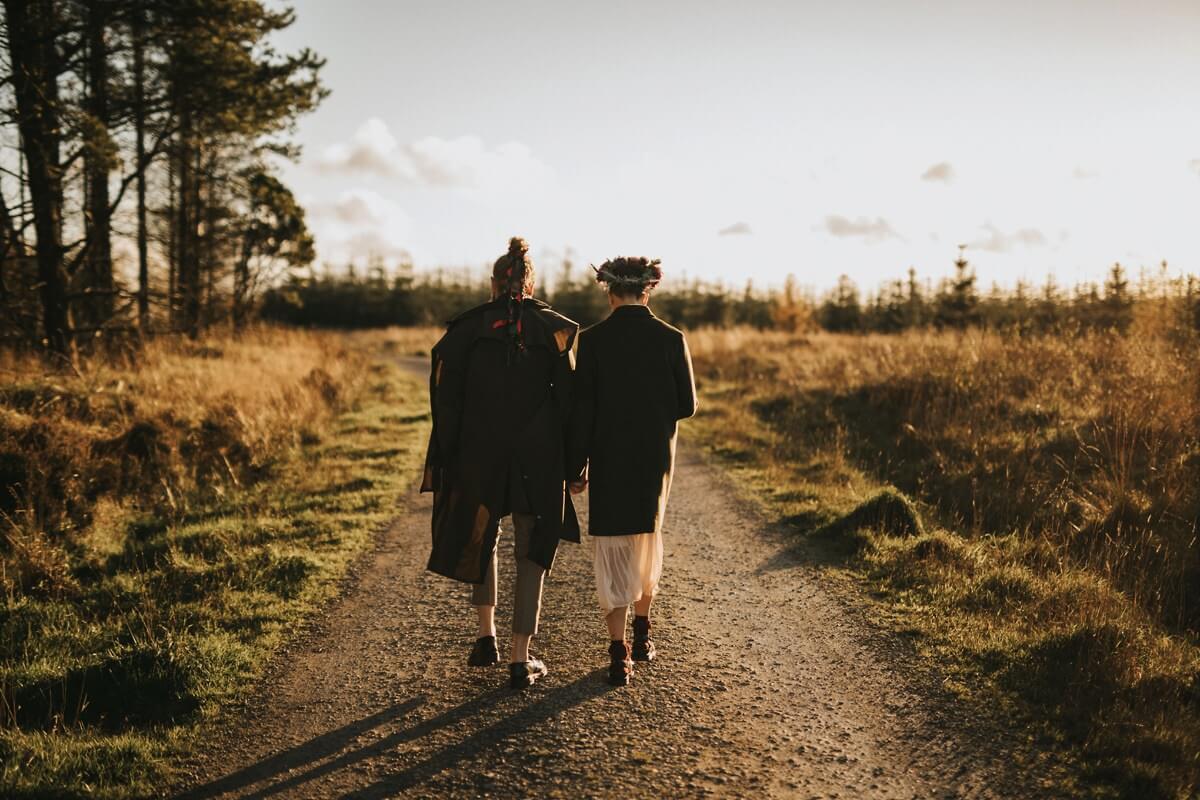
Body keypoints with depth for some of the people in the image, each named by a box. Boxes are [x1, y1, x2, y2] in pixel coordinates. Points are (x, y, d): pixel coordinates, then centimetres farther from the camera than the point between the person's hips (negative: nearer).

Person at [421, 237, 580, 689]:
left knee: (479, 539, 24)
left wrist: (445, 460, 3)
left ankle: (486, 636, 20)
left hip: (479, 453, 1)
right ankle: (520, 660, 7)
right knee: (532, 554, 9)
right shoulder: (554, 329, 0)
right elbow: (568, 398, -2)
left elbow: (446, 397, -2)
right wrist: (570, 463, 4)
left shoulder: (467, 328, 0)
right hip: (539, 459, 0)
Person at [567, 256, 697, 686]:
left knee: (613, 551, 3)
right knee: (649, 538, 22)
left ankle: (619, 652, -4)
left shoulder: (593, 340, -8)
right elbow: (687, 405, 0)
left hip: (608, 459, -2)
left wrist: (576, 467, -2)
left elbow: (581, 409, -8)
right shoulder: (671, 339, -4)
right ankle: (641, 633, 33)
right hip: (656, 457, 2)